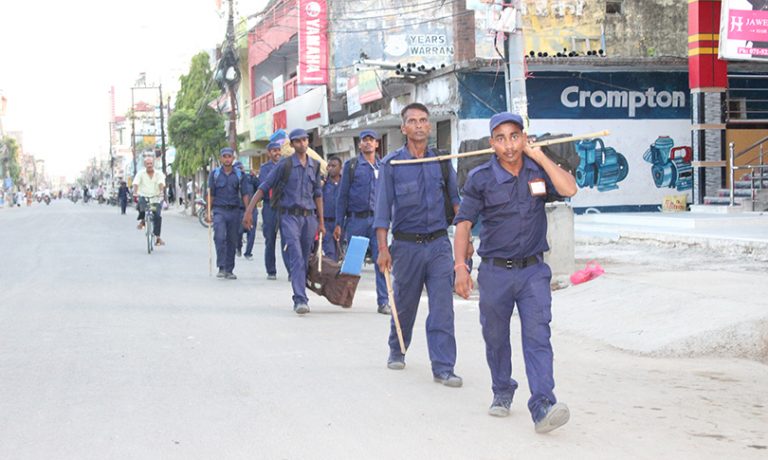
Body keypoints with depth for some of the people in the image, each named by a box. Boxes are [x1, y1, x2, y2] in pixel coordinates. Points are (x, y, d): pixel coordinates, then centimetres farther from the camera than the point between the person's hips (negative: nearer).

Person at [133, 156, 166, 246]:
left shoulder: (159, 174, 3)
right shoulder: (141, 174, 3)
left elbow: (161, 183, -14)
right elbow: (136, 183, -11)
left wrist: (161, 191, -36)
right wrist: (135, 192, -31)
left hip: (156, 198, 0)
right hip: (144, 197, 0)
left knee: (157, 216, -17)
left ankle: (158, 237, -8)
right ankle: (142, 220, 3)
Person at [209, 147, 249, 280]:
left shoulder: (240, 175, 7)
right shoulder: (214, 174, 6)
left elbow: (244, 195, 4)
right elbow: (211, 195, 7)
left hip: (234, 210, 2)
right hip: (219, 210, -2)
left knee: (232, 241, 4)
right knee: (220, 238, -18)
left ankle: (229, 270, 12)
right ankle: (221, 268, -15)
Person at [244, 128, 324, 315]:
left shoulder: (314, 166, 12)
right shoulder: (285, 164, -2)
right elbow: (264, 188, -1)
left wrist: (321, 222, 18)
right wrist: (249, 211, -8)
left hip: (309, 217, 5)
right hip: (289, 215, -4)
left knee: (304, 260, 8)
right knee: (296, 258, -16)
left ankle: (299, 299, 19)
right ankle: (300, 300, -22)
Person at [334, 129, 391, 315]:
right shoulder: (351, 166, 4)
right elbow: (343, 195, 3)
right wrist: (339, 223, -3)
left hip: (377, 219, 2)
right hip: (356, 219, -2)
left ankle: (383, 301, -3)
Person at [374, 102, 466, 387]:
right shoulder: (392, 164, -2)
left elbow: (455, 198, 15)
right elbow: (382, 208, -4)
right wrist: (383, 249, -11)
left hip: (438, 244, 1)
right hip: (406, 244, -1)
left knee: (442, 307, -7)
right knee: (405, 303, 12)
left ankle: (443, 368, -7)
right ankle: (397, 351, 37)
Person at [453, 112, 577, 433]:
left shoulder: (538, 171, 3)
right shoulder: (481, 178, -3)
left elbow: (569, 189, -15)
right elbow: (463, 223, -2)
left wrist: (538, 155, -10)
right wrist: (460, 267, -12)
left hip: (533, 271, 0)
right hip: (495, 272, 0)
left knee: (537, 336, -13)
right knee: (495, 337, 12)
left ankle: (543, 405, -21)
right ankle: (502, 393, 35)